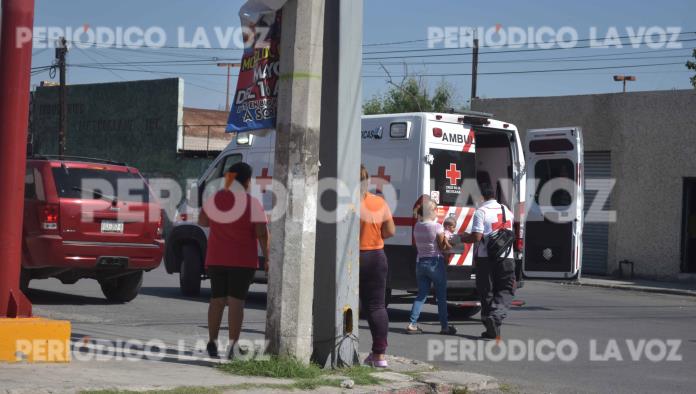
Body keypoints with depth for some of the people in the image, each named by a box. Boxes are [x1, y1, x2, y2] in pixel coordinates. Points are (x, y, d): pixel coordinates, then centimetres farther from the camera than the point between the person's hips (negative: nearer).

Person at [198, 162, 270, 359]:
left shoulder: (214, 199, 1)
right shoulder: (253, 204, -10)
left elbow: (202, 221, 15)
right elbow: (262, 233, -13)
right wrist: (266, 257, -3)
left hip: (216, 259, 4)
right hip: (242, 261, -4)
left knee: (217, 300, 14)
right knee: (236, 301, -3)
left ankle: (212, 342, 17)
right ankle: (232, 346, -6)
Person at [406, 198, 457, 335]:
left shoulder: (417, 226, 2)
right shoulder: (437, 227, -16)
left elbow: (417, 245, 7)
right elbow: (442, 247, -11)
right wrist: (449, 245, 8)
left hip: (421, 261, 5)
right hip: (435, 262, -5)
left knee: (421, 295, 10)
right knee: (441, 296, 6)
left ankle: (412, 324, 0)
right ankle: (444, 326, 10)